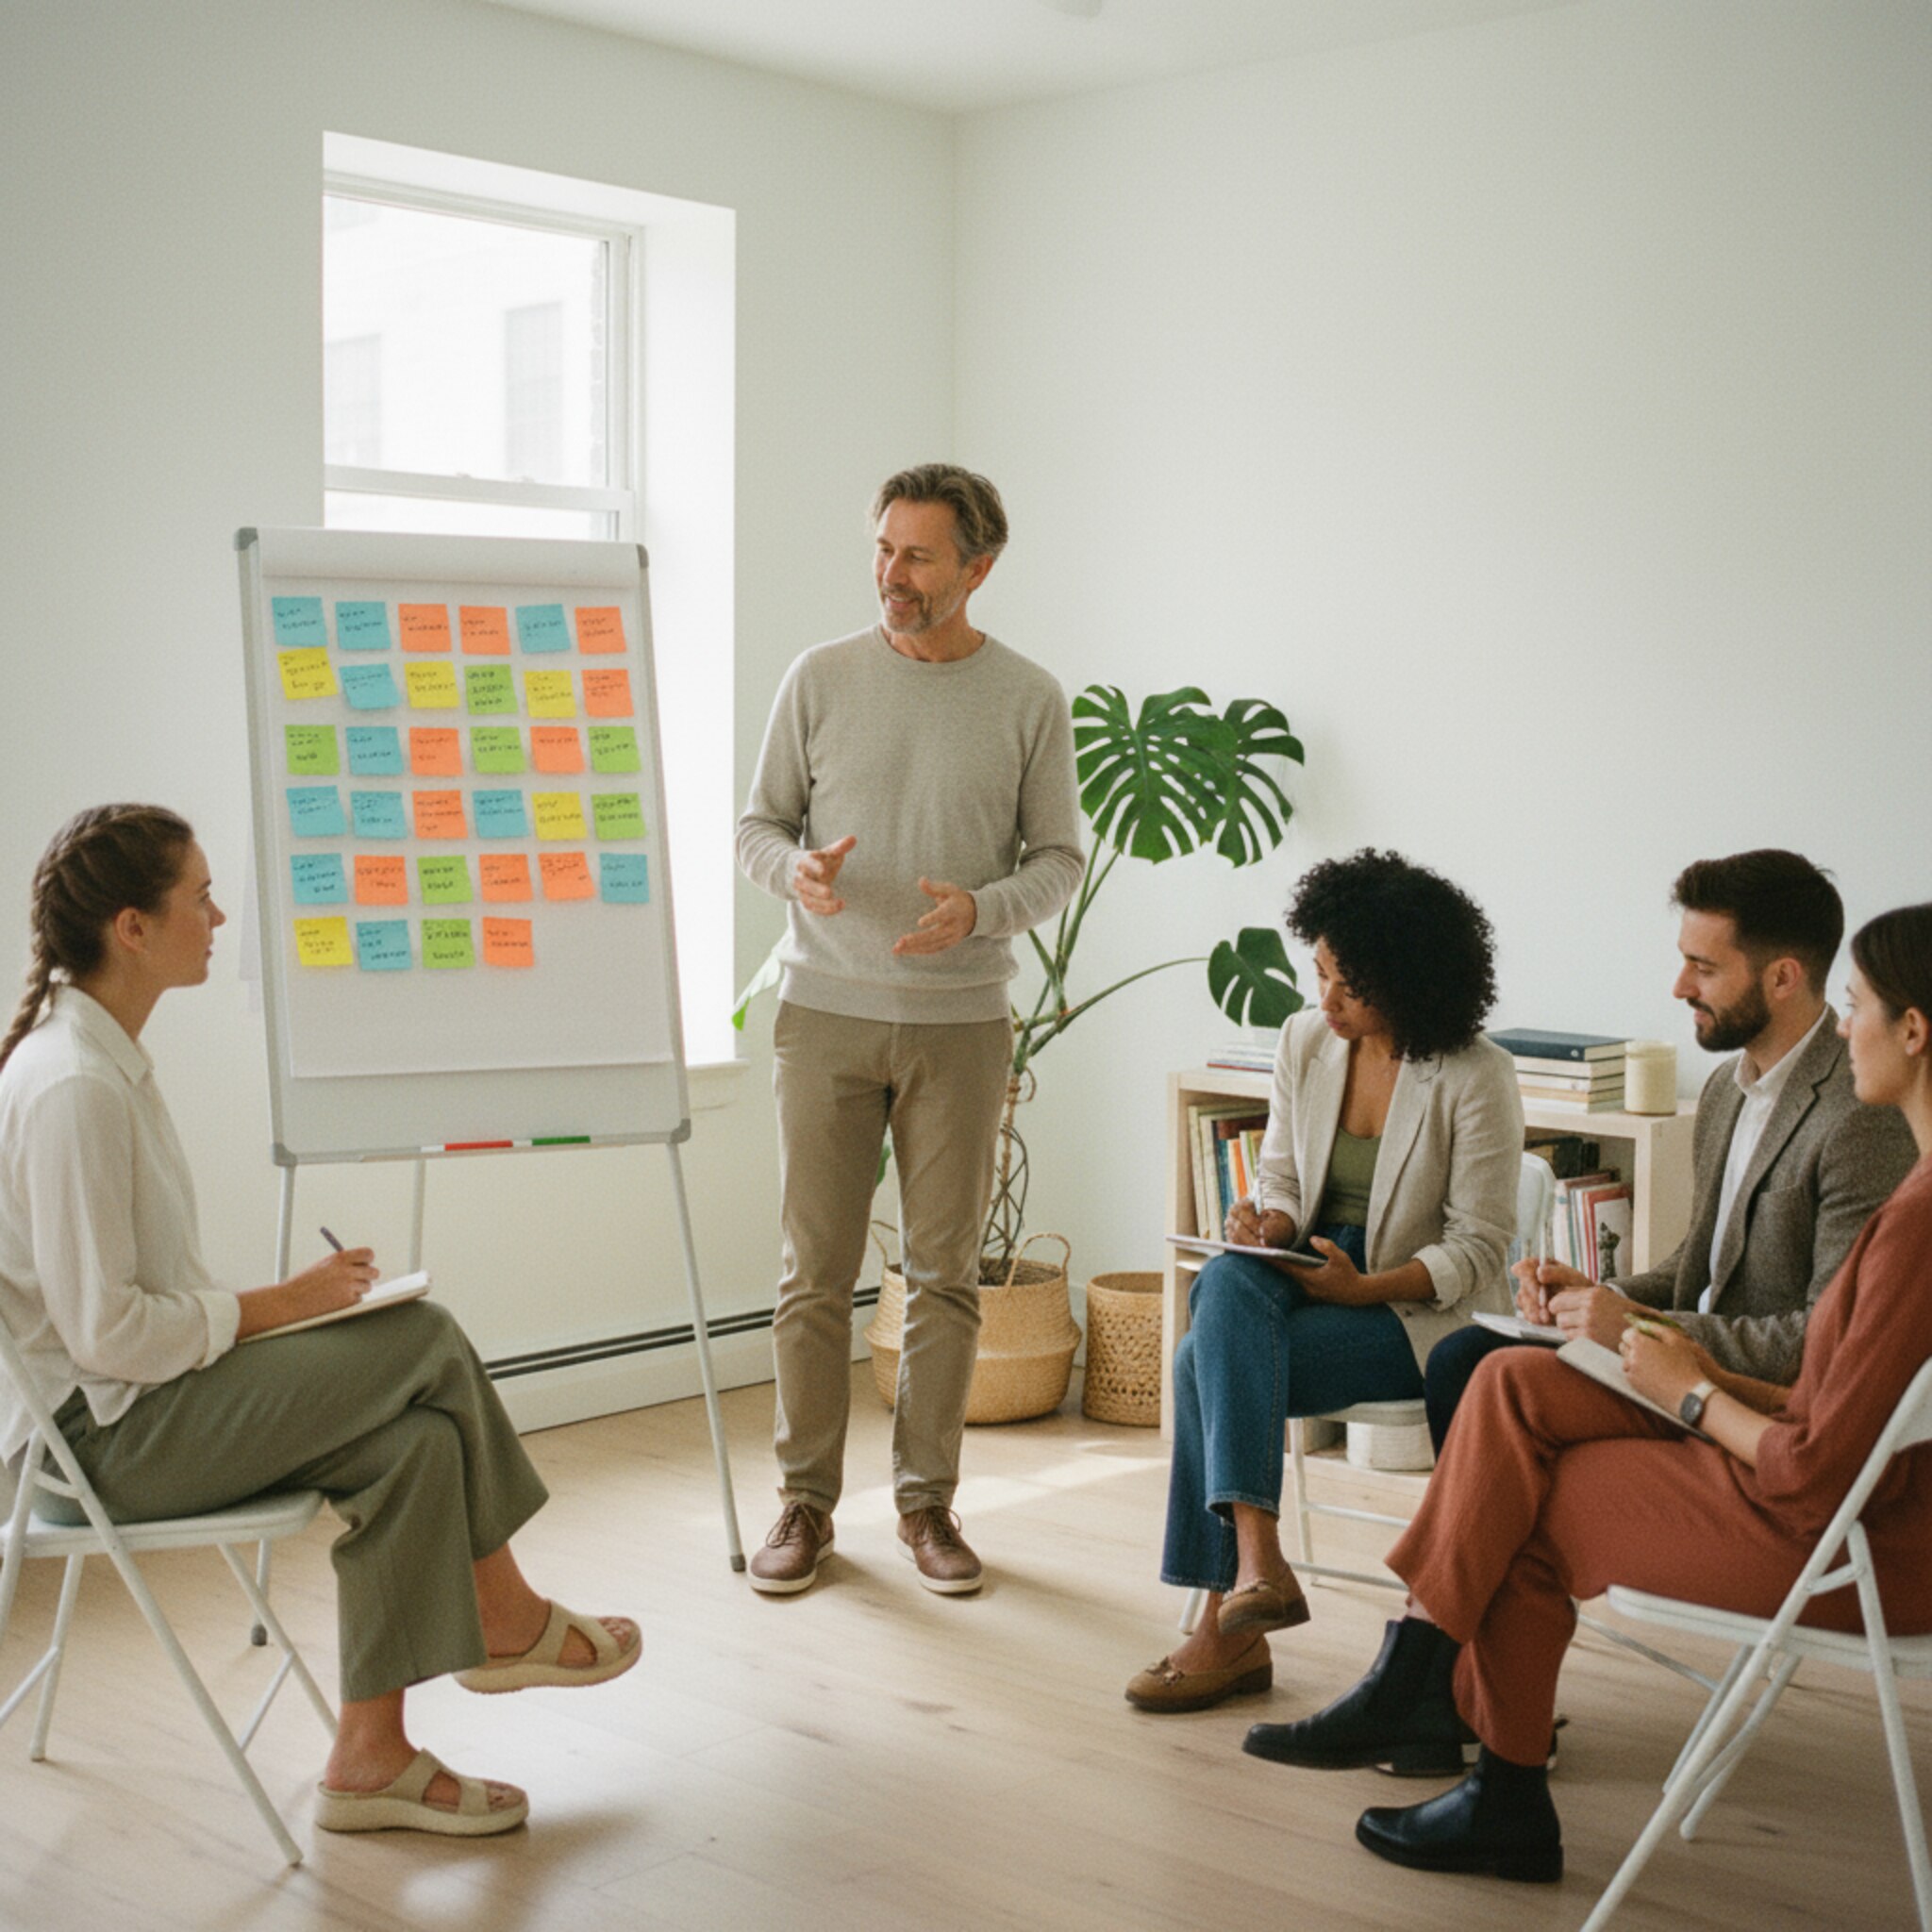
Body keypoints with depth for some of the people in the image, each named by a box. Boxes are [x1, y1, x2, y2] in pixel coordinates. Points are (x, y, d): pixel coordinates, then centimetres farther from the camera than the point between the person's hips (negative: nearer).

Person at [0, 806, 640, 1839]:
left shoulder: (105, 1055, 10)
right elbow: (106, 1333, -25)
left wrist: (274, 1305, 3)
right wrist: (277, 1304, -14)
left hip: (150, 1399, 10)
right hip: (109, 1431, -10)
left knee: (415, 1440, -8)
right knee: (427, 1338, -14)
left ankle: (370, 1757, -1)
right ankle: (507, 1619, 7)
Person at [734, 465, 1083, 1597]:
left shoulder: (1031, 700, 2)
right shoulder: (822, 678, 3)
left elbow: (1060, 858, 4)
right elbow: (759, 824, 8)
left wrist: (981, 909, -16)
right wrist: (796, 869, -15)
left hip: (961, 1020, 0)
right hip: (828, 1010, 0)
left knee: (946, 1273, 5)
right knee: (817, 1270, 3)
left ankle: (928, 1501, 18)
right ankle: (807, 1501, 15)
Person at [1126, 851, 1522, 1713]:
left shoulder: (1475, 1078, -12)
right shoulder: (1305, 1039, 5)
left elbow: (1478, 1250, -10)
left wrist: (1365, 1286, -23)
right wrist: (1268, 1220, -10)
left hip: (1417, 1312, -6)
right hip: (1305, 1273, 6)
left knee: (1208, 1361, -29)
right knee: (1227, 1284, -33)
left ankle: (1226, 1626, -24)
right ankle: (1258, 1562, -40)